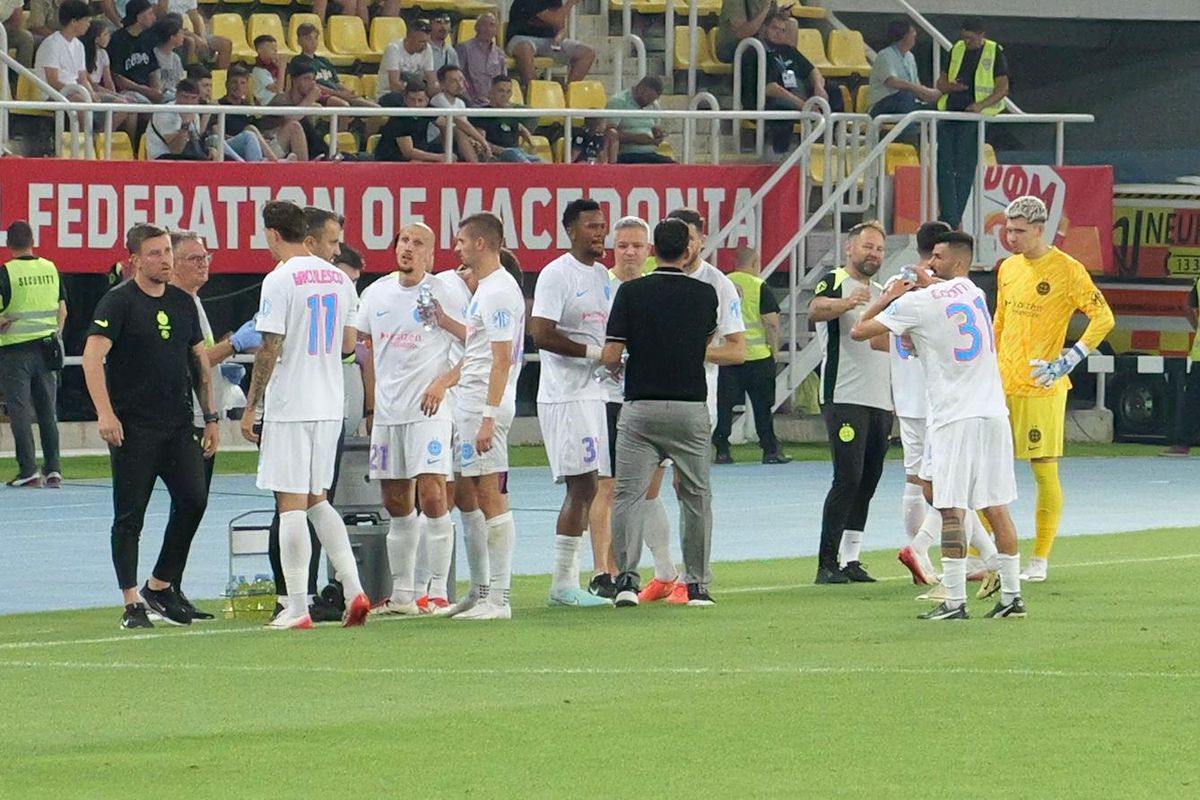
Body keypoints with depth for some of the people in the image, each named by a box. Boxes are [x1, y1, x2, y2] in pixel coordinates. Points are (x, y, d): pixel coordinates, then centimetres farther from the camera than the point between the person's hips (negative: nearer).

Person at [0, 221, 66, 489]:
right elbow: (62, 310, 9)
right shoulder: (51, 269, 3)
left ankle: (29, 470, -3)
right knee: (48, 411, 10)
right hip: (46, 348, 4)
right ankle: (53, 469, 8)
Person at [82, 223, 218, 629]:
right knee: (130, 515, -2)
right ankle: (132, 604, 1)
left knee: (193, 500, -4)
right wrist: (105, 412, -24)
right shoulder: (118, 302, -6)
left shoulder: (183, 303, 13)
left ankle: (160, 586, 12)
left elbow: (199, 361, 21)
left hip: (178, 426, 6)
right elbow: (93, 356, -15)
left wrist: (210, 417, 16)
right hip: (133, 428, -6)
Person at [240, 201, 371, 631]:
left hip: (289, 406, -7)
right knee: (317, 500, 17)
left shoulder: (280, 280, -12)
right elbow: (348, 344, 14)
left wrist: (251, 407, -8)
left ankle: (297, 607, -2)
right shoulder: (338, 278, 8)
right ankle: (353, 589, 6)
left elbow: (270, 350, -14)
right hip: (330, 405, 7)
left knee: (291, 503, -2)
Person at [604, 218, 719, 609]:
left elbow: (611, 356, -7)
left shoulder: (631, 292, -4)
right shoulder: (704, 294, 1)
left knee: (629, 493, 0)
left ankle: (627, 577, -12)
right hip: (690, 406, 1)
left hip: (641, 407, -1)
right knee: (696, 495, 12)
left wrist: (619, 365, 17)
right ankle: (697, 583, 13)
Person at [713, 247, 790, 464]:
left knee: (724, 405, 5)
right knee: (762, 405, 5)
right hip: (757, 356, -3)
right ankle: (770, 450, 7)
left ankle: (722, 451, 3)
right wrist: (774, 350, 2)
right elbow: (772, 322, -10)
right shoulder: (760, 287, -6)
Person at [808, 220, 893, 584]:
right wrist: (845, 302, -44)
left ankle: (850, 560, 10)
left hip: (880, 401, 8)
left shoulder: (881, 292, 21)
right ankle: (827, 563, -12)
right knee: (848, 478, -13)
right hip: (845, 399, -8)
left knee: (868, 482, 6)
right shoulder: (835, 282, -2)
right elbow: (815, 309, -25)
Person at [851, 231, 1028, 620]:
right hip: (993, 412, 6)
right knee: (996, 507, 9)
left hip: (955, 417, -6)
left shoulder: (918, 302, -6)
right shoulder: (977, 294, 12)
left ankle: (955, 601, -8)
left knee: (952, 509, -5)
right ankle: (1011, 595, 11)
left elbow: (860, 331, -1)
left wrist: (889, 297, 14)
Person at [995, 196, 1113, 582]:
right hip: (1002, 386, 6)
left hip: (1042, 388, -6)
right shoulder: (1008, 269, 12)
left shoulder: (1067, 270, -7)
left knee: (1045, 470, -2)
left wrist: (1070, 359, -18)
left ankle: (1040, 560, 5)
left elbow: (1103, 318, -10)